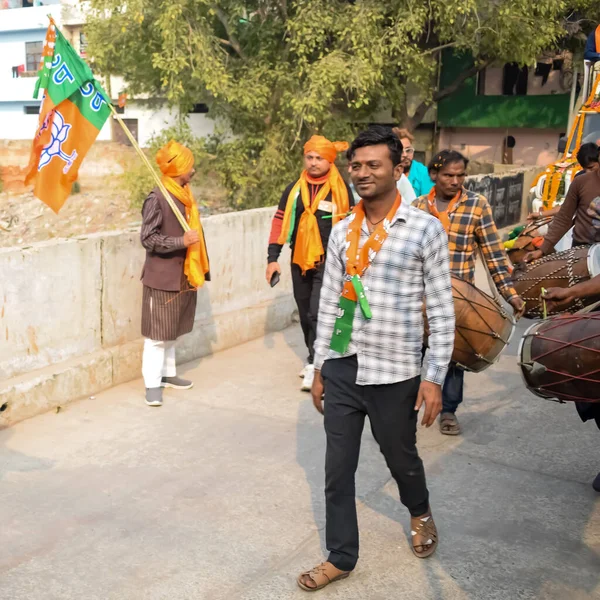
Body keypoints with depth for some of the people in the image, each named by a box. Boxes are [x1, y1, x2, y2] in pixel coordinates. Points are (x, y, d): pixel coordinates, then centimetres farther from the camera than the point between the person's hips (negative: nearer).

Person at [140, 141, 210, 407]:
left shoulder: (185, 195, 10)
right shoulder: (157, 199, -15)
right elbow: (148, 238, -17)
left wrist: (199, 268, 16)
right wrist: (180, 241, -26)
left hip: (183, 274, 8)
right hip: (162, 276, -8)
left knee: (173, 330, 18)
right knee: (157, 332, -1)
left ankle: (168, 373, 30)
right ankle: (152, 384, 6)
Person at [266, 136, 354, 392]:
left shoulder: (341, 191, -6)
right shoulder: (294, 189, 5)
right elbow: (280, 221, 7)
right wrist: (273, 258, 3)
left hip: (328, 262, -5)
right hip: (299, 261, 5)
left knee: (318, 313, -13)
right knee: (305, 314, 14)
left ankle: (315, 365, -5)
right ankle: (315, 357, 31)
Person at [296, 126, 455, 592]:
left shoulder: (425, 229, -8)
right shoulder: (342, 232, 3)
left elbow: (442, 311, -7)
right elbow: (329, 304, 9)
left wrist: (435, 377, -10)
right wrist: (319, 368, 10)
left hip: (394, 374, -3)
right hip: (342, 370, 4)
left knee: (401, 458, 18)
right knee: (338, 470, 10)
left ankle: (420, 512, 51)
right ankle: (341, 557, 29)